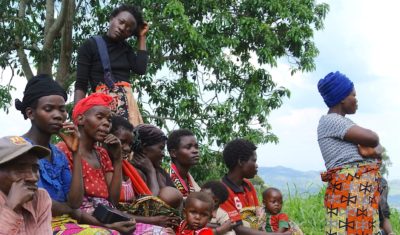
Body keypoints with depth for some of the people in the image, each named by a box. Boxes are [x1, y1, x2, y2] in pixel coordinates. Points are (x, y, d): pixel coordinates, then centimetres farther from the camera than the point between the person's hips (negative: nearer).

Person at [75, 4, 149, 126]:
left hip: (127, 103, 5)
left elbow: (140, 69, 1)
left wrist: (142, 37, 10)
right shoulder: (90, 45, 6)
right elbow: (80, 85, -2)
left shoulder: (126, 48, 20)